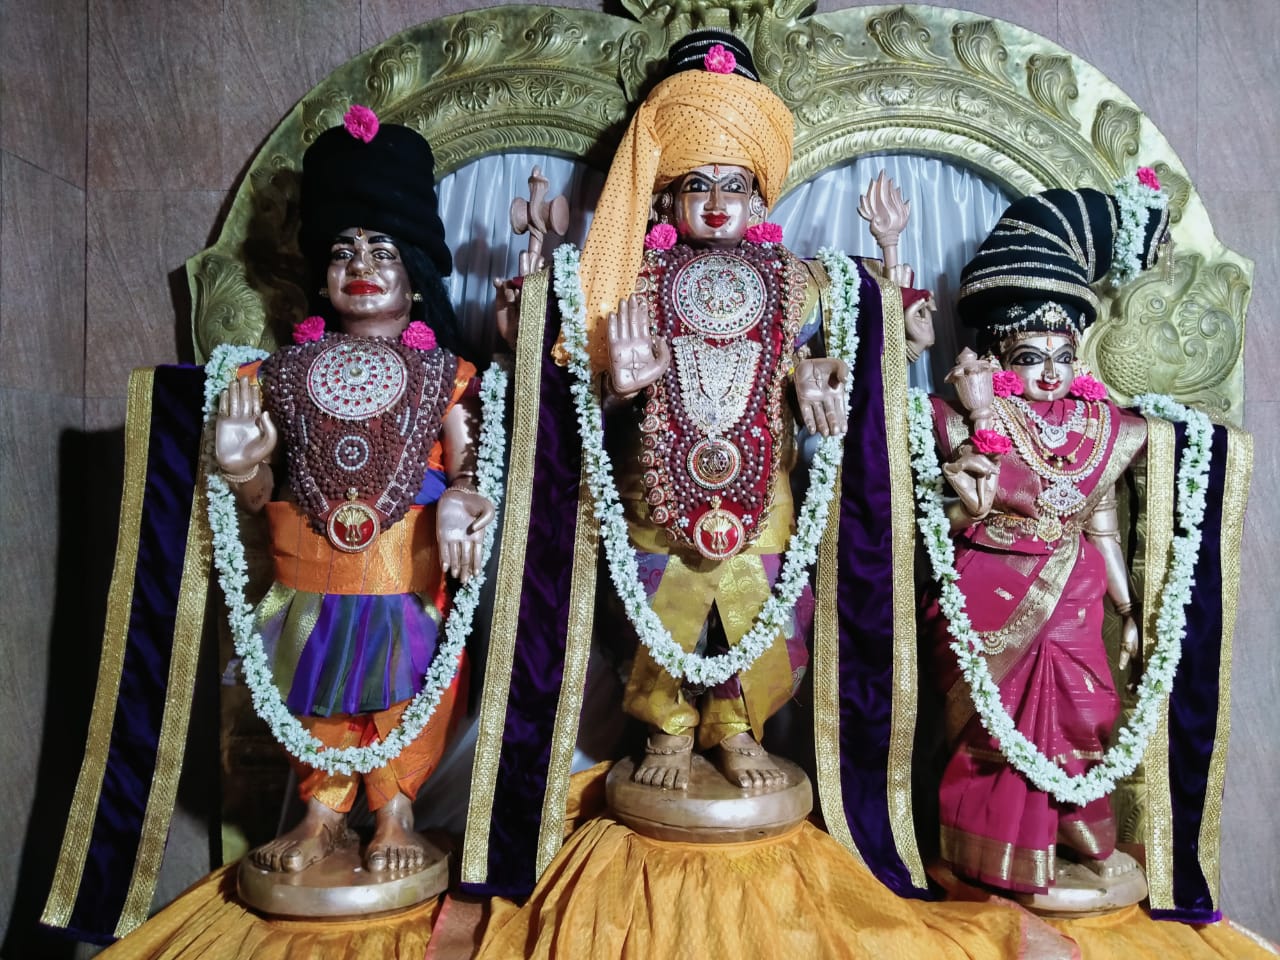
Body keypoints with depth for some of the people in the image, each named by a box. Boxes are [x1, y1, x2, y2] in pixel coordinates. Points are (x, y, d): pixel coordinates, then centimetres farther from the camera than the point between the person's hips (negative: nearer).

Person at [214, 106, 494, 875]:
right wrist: (244, 465, -14)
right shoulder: (286, 372, 6)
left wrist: (458, 504, -23)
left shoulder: (442, 375, 1)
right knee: (317, 688, 10)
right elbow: (261, 495, 7)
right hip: (312, 572, 2)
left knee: (403, 686, 3)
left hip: (406, 571, -2)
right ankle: (323, 815, 30)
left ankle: (396, 815, 24)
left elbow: (465, 469, -1)